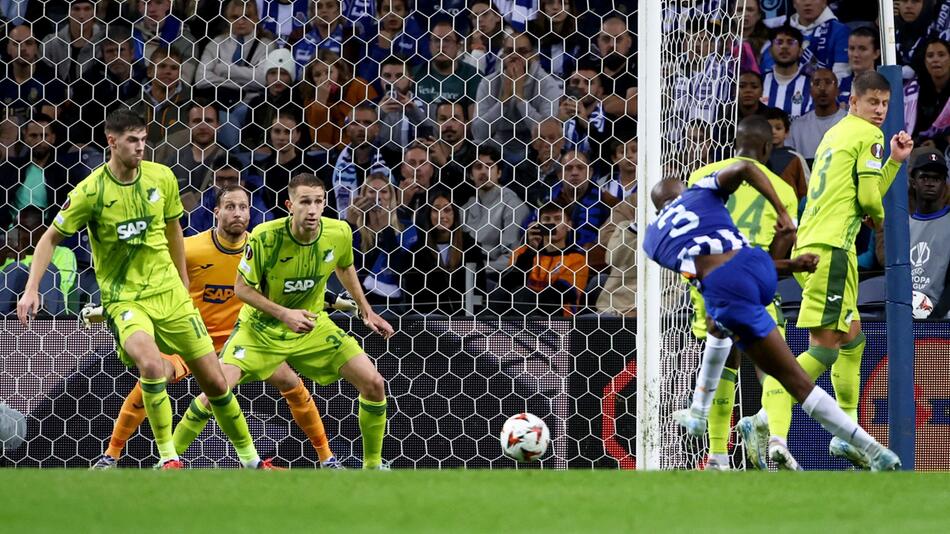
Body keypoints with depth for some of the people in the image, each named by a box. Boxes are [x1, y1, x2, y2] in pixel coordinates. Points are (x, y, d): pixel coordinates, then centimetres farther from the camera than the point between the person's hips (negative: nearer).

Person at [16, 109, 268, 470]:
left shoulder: (161, 177, -2)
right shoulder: (90, 192, -13)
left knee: (214, 381, 5)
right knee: (151, 364, -32)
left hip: (168, 292, 4)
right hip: (123, 299, -4)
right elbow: (50, 239, -3)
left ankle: (250, 459, 24)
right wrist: (31, 290, -12)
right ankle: (167, 458, -18)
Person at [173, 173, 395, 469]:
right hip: (261, 326, -3)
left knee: (373, 383, -9)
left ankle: (373, 464, 11)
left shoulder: (339, 233, -14)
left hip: (311, 324, 3)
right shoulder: (264, 237, -26)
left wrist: (366, 311, 12)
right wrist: (283, 314, -27)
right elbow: (242, 288, -15)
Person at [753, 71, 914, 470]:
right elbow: (868, 198, -9)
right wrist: (879, 217, 13)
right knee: (826, 347, -14)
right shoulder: (868, 136, -2)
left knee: (851, 339, 21)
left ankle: (846, 433, 25)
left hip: (809, 246, 10)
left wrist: (894, 161, 16)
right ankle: (768, 419, -31)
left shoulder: (836, 134, 25)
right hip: (831, 247, -10)